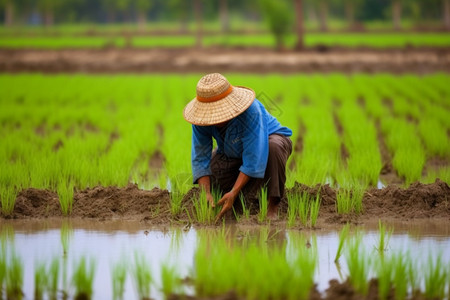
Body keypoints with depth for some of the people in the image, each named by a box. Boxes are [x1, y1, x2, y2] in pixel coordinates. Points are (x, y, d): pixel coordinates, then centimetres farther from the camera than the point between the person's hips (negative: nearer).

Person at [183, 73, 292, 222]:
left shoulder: (250, 112, -39)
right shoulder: (202, 121, -23)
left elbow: (253, 159, -39)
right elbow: (200, 159, -18)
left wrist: (234, 193, -42)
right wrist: (206, 193, -32)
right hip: (233, 155, 6)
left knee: (274, 146, -39)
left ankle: (273, 205, -27)